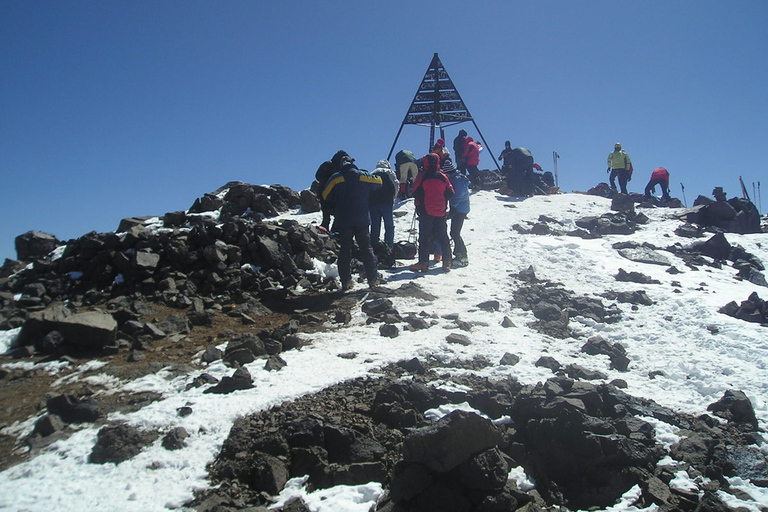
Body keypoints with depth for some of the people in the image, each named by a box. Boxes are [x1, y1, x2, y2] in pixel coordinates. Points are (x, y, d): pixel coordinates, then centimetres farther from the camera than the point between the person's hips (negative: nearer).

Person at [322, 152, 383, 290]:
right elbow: (378, 182, 15)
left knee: (345, 250, 6)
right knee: (366, 248, 7)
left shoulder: (335, 178, -1)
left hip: (343, 221, 0)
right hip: (362, 220, 0)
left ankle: (346, 281, 3)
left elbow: (326, 196, 2)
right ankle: (372, 279, 7)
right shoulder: (363, 176, 0)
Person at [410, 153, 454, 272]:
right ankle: (447, 261, 10)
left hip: (426, 212, -3)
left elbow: (416, 194, -9)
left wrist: (419, 205, 8)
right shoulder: (443, 177, 2)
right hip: (441, 212, 3)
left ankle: (423, 262, -5)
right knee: (443, 236, 11)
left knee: (424, 237, 0)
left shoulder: (421, 177, -8)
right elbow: (450, 193, 4)